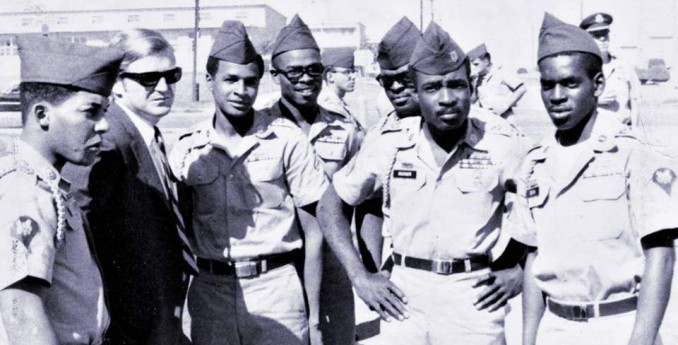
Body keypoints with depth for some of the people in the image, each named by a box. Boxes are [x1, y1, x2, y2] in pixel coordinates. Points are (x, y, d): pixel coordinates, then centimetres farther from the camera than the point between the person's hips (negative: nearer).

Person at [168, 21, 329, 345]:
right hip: (210, 292, 2)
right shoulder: (187, 149, 2)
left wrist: (314, 316, -4)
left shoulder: (287, 140, -5)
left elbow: (313, 233, -3)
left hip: (275, 287, -2)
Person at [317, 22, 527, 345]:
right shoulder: (390, 147, -2)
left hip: (474, 297, -1)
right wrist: (359, 276, 2)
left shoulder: (502, 146, -6)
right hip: (405, 296, 2)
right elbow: (330, 205, 7)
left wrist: (521, 270, -2)